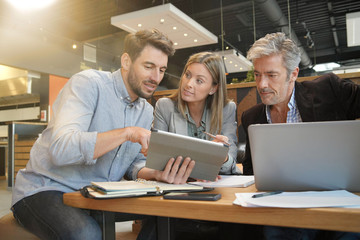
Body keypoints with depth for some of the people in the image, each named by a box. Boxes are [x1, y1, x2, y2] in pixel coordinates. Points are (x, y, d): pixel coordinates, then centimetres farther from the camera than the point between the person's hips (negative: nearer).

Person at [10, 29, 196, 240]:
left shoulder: (147, 111, 8)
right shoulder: (88, 83, -15)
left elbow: (134, 163, 7)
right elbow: (60, 149, -28)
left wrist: (155, 174, -16)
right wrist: (126, 133, -33)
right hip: (45, 189, -5)